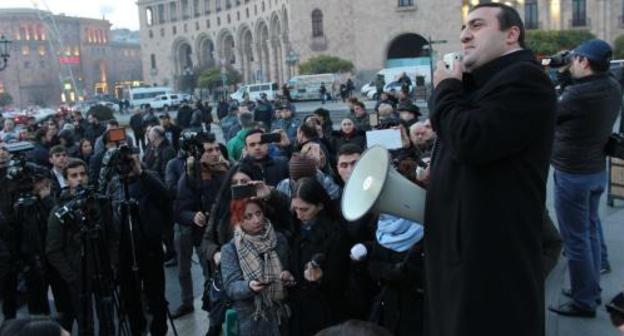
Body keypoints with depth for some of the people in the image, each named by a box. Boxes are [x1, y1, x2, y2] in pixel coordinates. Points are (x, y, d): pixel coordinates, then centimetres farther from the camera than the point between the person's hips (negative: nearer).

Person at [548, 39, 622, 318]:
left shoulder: (578, 94, -25)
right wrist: (568, 77, 7)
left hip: (572, 175, -9)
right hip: (597, 170, 9)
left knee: (575, 239, 1)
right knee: (591, 231, 19)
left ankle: (583, 302, 11)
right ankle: (592, 290, 32)